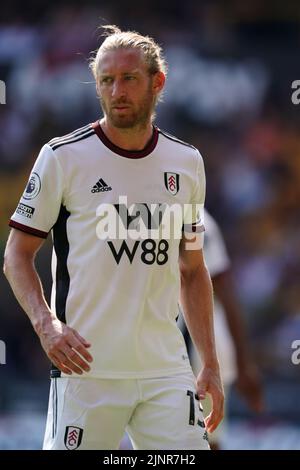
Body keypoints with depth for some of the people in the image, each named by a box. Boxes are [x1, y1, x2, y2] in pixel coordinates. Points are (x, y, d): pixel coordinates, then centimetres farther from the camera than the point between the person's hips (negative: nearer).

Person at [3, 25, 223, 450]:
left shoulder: (187, 163, 11)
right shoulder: (63, 157, -2)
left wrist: (210, 366, 13)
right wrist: (46, 323, -15)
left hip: (166, 371, 3)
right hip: (87, 368, -3)